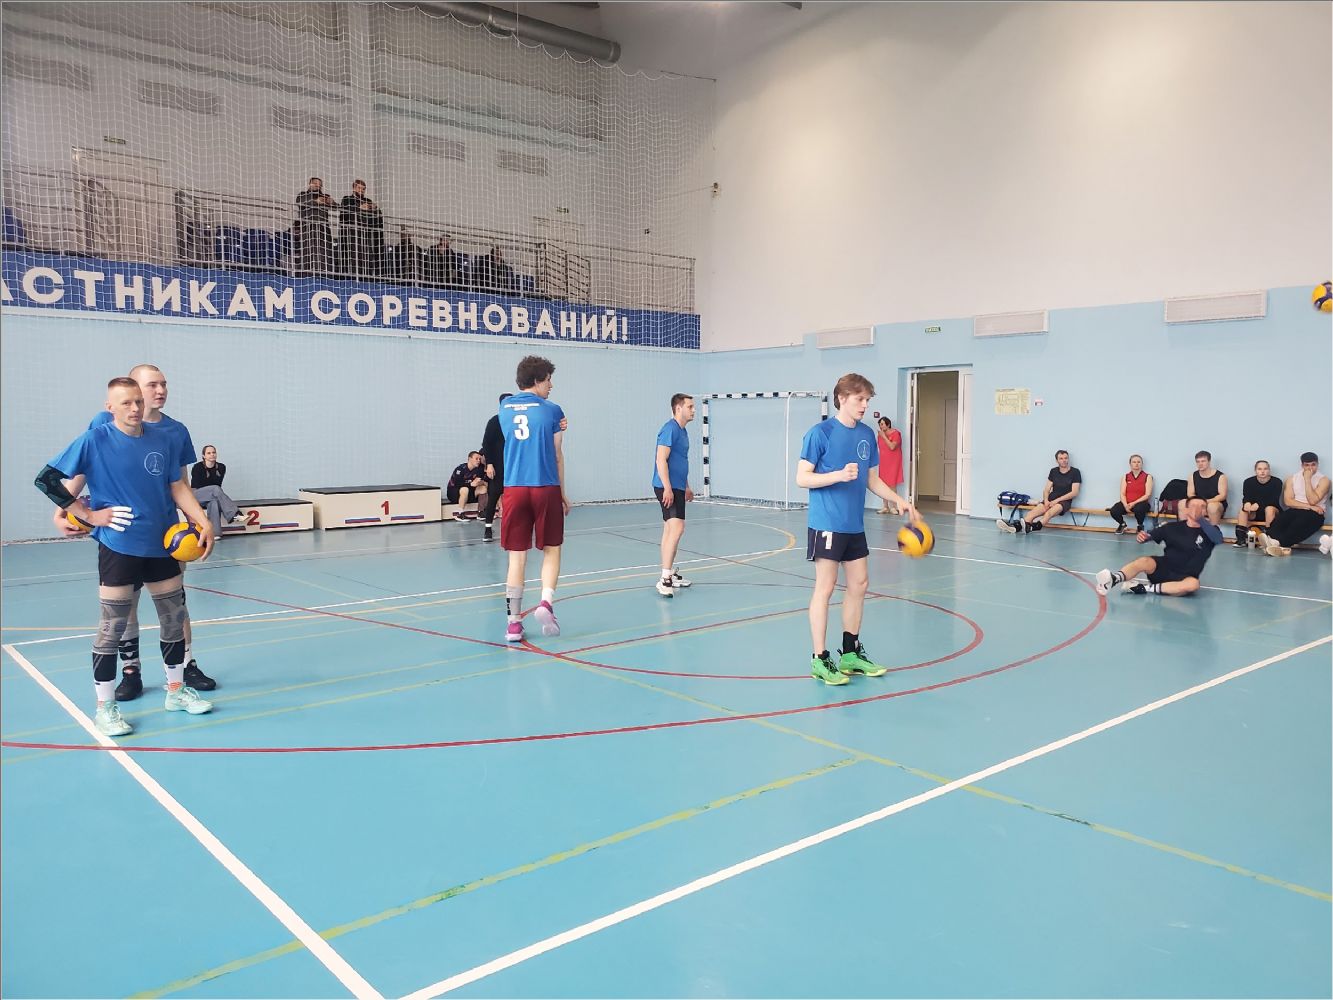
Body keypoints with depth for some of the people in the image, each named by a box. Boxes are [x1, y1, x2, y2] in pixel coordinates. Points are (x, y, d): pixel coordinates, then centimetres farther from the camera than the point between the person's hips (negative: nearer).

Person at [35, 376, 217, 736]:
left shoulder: (164, 438, 4)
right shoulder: (94, 441, -8)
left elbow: (177, 486, 9)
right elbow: (47, 479, -4)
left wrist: (204, 522, -2)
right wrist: (90, 515, -8)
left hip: (162, 544, 5)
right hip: (119, 547, -4)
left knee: (175, 616, 11)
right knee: (113, 626, 0)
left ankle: (176, 690, 28)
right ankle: (104, 707, 13)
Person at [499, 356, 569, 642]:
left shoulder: (504, 408, 10)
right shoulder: (550, 410, 0)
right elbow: (557, 456, 4)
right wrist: (563, 494, 12)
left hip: (513, 489, 3)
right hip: (546, 489, -3)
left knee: (517, 556, 6)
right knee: (552, 549, 12)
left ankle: (513, 622, 7)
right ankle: (546, 602, -8)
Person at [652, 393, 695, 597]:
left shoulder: (682, 431, 17)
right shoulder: (670, 429, -13)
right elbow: (661, 460, -20)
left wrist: (686, 487, 29)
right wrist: (667, 488, -24)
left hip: (676, 487, 10)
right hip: (668, 487, -10)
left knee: (670, 529, 14)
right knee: (676, 528, -19)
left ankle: (670, 573, 22)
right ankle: (665, 579, -21)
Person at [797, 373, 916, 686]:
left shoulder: (867, 435, 9)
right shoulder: (821, 433, -10)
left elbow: (872, 479, 17)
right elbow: (802, 478, -11)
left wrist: (898, 500, 3)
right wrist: (839, 475, -23)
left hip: (855, 525, 7)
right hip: (826, 523, -7)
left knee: (859, 584, 11)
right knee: (825, 586, -3)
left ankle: (851, 653, 25)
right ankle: (819, 659, 6)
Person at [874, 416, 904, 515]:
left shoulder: (896, 433, -10)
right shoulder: (880, 435, 7)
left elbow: (892, 447, -22)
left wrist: (884, 436, -19)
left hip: (893, 462, -5)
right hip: (883, 462, 5)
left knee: (892, 484, -7)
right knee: (883, 484, 3)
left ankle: (894, 507, -2)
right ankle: (885, 507, 8)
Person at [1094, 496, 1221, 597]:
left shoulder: (1209, 531, -2)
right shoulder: (1173, 527, 4)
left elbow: (1219, 539, -24)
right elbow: (1151, 536, 3)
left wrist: (1200, 519, -39)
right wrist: (1142, 537, -23)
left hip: (1185, 578, -1)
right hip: (1163, 568, 1)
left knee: (1193, 584, -37)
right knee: (1144, 561, -31)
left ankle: (1144, 588, -31)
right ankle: (1113, 579, -57)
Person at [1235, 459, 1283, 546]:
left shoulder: (1276, 482, -9)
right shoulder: (1249, 482, -2)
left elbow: (1273, 500, -18)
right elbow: (1246, 497, -13)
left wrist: (1258, 505, -35)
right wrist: (1247, 503, -38)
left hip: (1272, 512, -2)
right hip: (1253, 513, 2)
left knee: (1269, 508, -34)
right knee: (1243, 508, -27)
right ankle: (1241, 538, -32)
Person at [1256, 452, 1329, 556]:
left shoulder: (1323, 480, 4)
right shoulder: (1292, 478, 12)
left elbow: (1312, 501, -10)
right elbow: (1288, 501, 1)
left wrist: (1307, 479, -7)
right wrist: (1309, 506, -11)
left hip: (1314, 514, -3)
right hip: (1295, 511, 3)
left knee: (1302, 521, -39)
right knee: (1281, 517, -33)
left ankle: (1277, 542, -55)